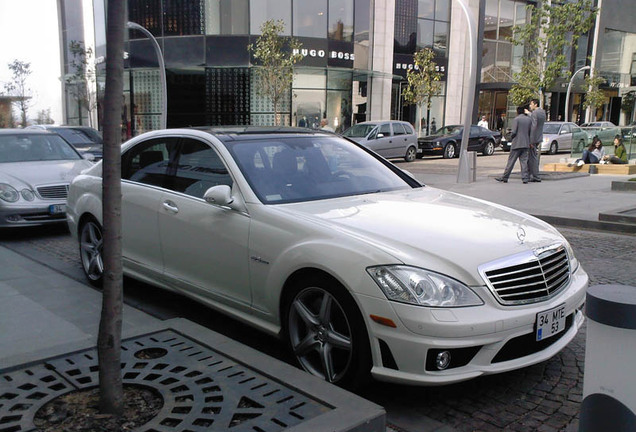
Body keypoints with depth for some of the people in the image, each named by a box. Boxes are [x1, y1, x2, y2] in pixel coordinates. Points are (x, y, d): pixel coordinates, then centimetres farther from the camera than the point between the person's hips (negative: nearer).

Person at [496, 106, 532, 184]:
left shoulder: (516, 119, -8)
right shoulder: (529, 119, 9)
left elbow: (514, 132, -13)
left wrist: (512, 137, 8)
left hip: (517, 143, -5)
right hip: (526, 144, 5)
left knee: (511, 161, -2)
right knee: (524, 161, 7)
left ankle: (504, 178, 3)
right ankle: (525, 178, 1)